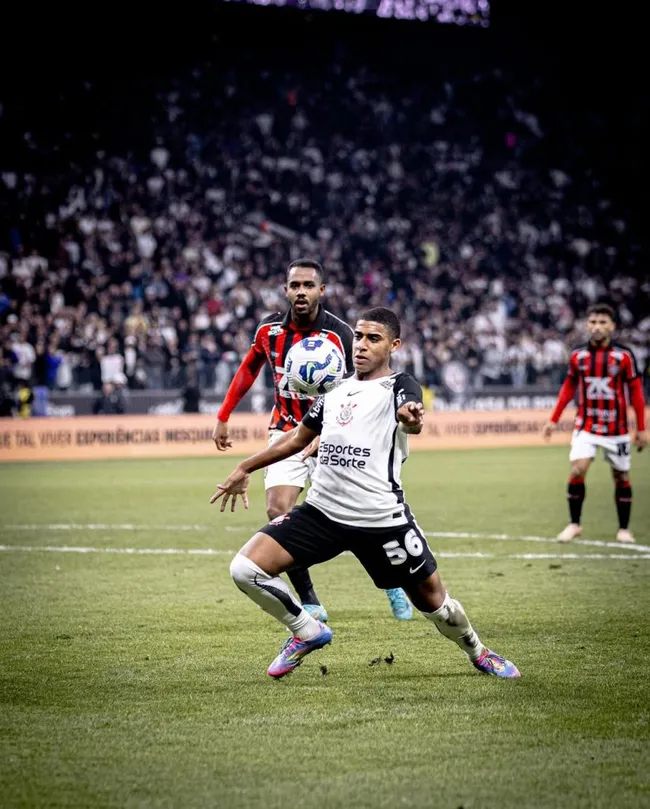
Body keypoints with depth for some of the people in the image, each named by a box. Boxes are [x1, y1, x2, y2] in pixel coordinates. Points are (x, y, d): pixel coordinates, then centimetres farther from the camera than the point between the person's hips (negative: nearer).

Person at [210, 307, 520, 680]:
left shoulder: (399, 387, -3)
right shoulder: (335, 390, 16)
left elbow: (412, 417, -27)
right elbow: (299, 437, 29)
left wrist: (413, 417, -52)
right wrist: (245, 469, 29)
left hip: (382, 520, -5)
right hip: (322, 511, 5)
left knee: (432, 599, 5)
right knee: (246, 569, -10)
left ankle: (478, 652, 38)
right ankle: (308, 633, 14)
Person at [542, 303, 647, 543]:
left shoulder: (624, 356, -7)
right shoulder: (577, 356, 0)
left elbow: (636, 392, -2)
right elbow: (568, 388, 12)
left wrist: (641, 429, -4)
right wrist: (553, 420, 8)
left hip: (616, 429, -1)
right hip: (586, 426, 1)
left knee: (621, 477, 6)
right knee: (577, 471, -13)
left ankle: (623, 528, 19)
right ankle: (574, 524, 0)